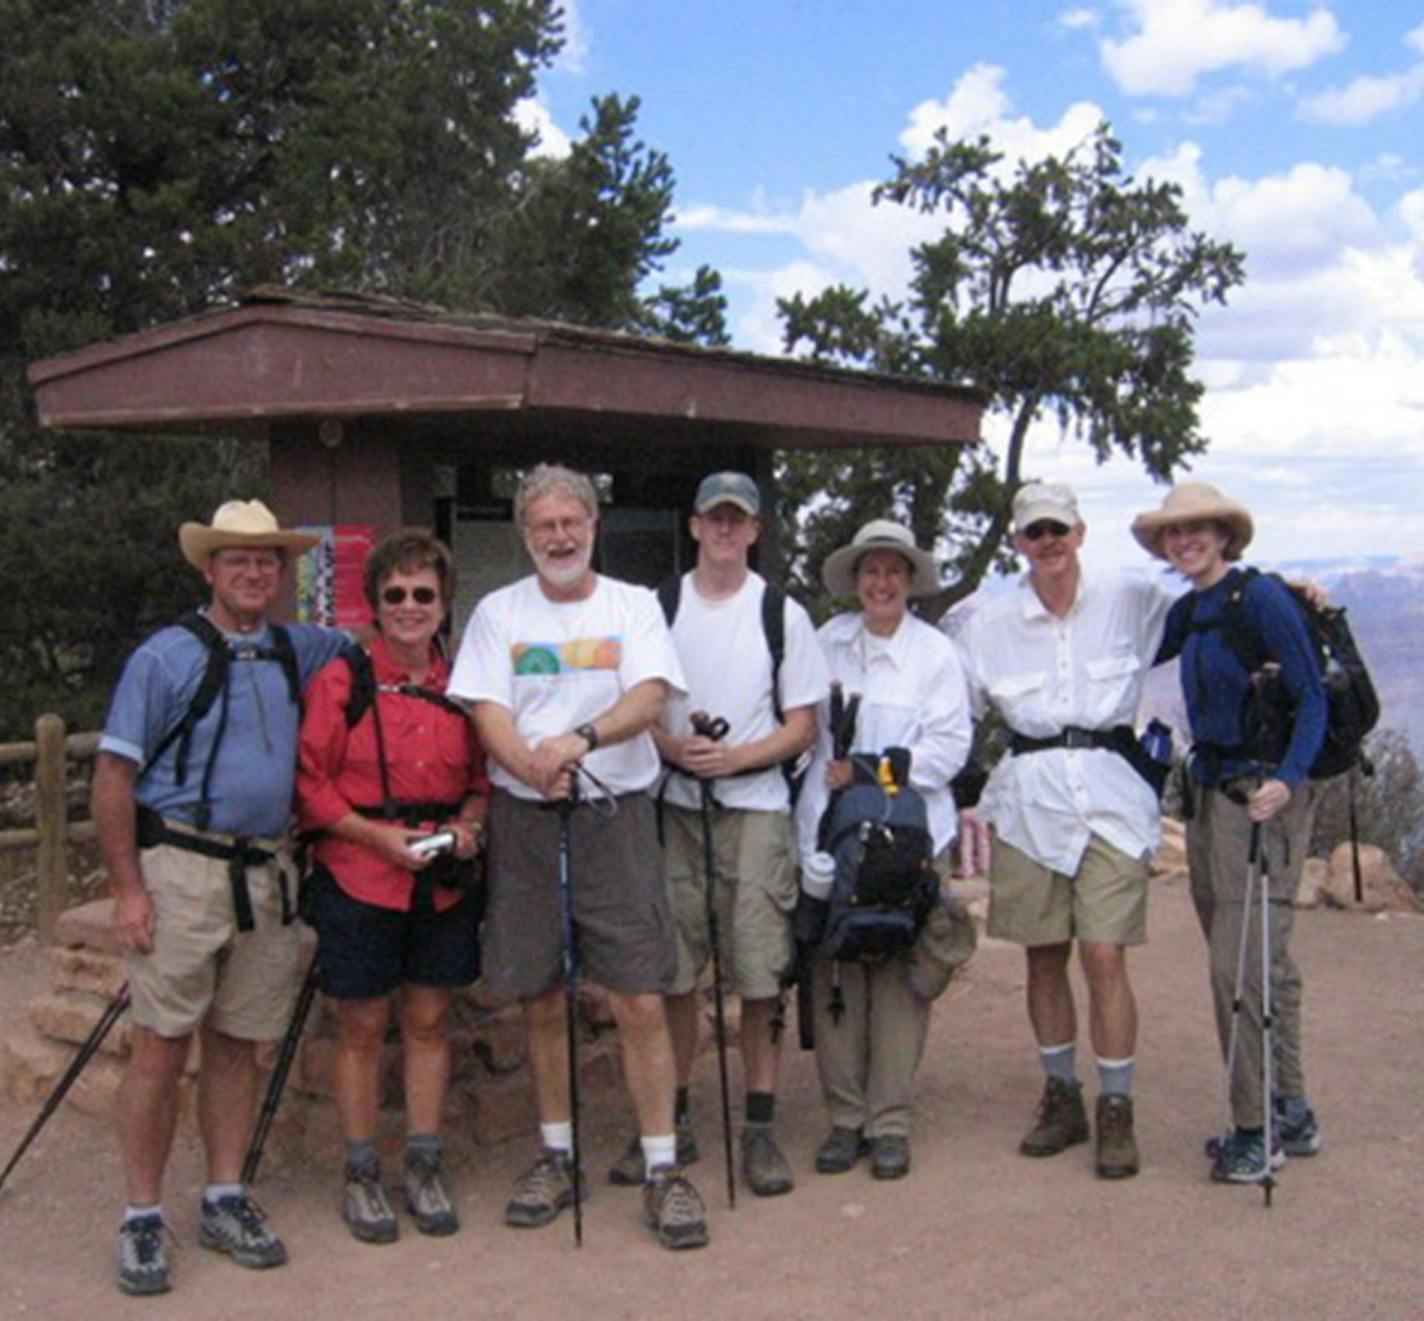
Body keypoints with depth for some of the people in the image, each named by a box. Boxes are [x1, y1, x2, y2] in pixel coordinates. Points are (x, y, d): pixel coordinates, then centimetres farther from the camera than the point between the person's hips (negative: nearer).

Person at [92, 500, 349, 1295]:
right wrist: (128, 888, -10)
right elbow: (114, 774, -5)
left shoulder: (297, 653, 11)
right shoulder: (167, 656, -4)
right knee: (163, 1046, -1)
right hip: (181, 870, -4)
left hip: (264, 873, 5)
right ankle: (142, 1220, 10)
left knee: (238, 1044, 11)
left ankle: (226, 1200, 23)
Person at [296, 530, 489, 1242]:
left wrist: (469, 823, -4)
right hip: (359, 882, -3)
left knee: (428, 1021, 11)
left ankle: (423, 1168, 23)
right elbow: (310, 784, -6)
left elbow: (482, 776, 15)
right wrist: (378, 835, -16)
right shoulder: (341, 682, -6)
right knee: (362, 1028, 6)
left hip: (444, 883, 3)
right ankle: (361, 1175, 20)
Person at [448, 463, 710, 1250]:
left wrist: (582, 737, -30)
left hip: (615, 817, -2)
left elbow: (650, 695, -11)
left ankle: (662, 1170, 5)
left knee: (641, 1001, -4)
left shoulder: (633, 606, 5)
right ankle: (557, 1157, 24)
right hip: (524, 821, 2)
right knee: (542, 1002, 9)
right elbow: (488, 713, -3)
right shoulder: (498, 613, 8)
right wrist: (533, 766, -24)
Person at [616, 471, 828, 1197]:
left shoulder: (782, 613, 4)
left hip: (755, 809, -1)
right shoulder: (658, 608, 8)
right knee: (672, 972, 5)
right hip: (674, 808, 2)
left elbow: (802, 726, 2)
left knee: (761, 974, -1)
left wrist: (736, 757, -14)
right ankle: (672, 1120, 18)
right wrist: (674, 747, -12)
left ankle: (760, 1128, 10)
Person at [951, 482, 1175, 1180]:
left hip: (1110, 794, -2)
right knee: (1043, 958, 9)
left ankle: (1116, 1109, 8)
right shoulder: (987, 623, 5)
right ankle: (1060, 1096, 25)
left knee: (1104, 956, -7)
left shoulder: (1131, 601, 2)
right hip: (1028, 799, 2)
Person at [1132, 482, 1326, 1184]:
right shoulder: (1188, 612, 14)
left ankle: (1258, 1132, 2)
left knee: (1242, 964, -9)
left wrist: (1289, 778, -25)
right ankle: (1291, 1118, 24)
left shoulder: (1261, 598, -10)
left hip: (1262, 798, -8)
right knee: (1262, 965, 13)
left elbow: (1313, 698, -13)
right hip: (1211, 795, 8)